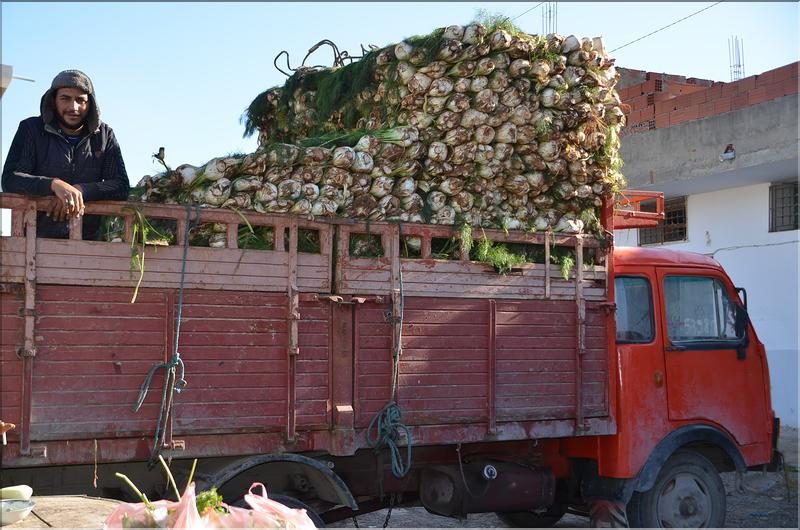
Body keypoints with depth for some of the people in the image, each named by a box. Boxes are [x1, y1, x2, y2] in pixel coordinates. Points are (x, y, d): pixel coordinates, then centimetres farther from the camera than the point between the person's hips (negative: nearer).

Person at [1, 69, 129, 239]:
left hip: (88, 239, 1)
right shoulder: (31, 129, 6)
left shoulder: (104, 135, 11)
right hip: (37, 237, 0)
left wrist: (80, 190, -14)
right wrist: (55, 185, -23)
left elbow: (121, 187, 3)